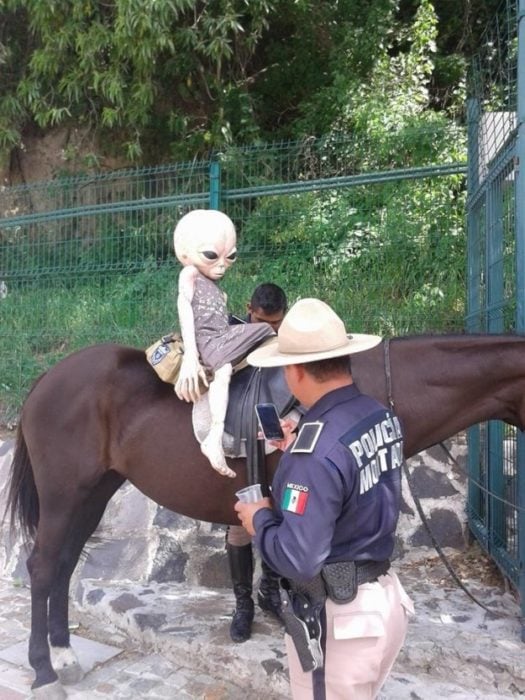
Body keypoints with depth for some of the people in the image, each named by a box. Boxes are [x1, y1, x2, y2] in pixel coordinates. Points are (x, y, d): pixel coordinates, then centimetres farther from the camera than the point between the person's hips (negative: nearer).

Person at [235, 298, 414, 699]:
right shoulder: (383, 418, -5)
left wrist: (259, 519, -13)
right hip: (384, 598, 8)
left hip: (337, 618, -8)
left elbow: (298, 559, -31)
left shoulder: (315, 453, -31)